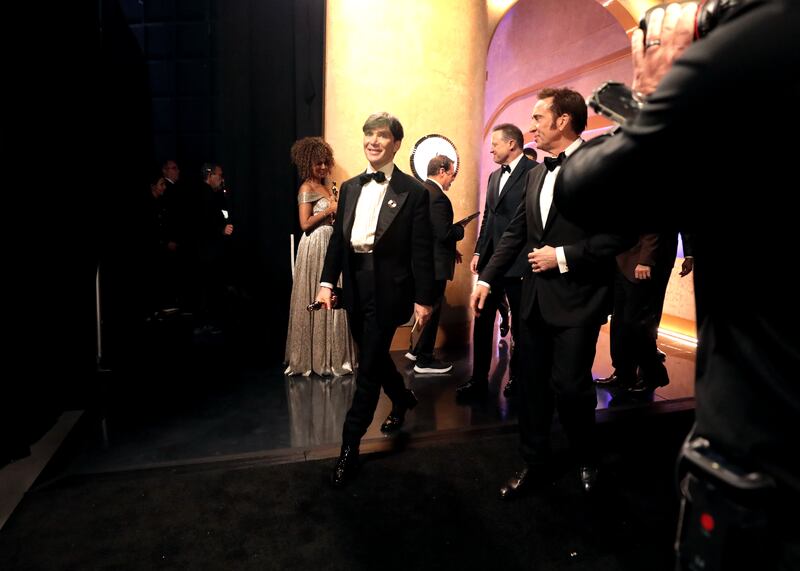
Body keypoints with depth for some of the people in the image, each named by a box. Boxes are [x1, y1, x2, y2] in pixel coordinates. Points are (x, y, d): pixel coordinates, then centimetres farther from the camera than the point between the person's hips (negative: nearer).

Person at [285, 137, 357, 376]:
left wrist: (338, 209, 3)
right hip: (315, 246, -9)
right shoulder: (307, 188, -10)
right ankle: (315, 357, 9)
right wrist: (330, 210, -14)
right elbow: (305, 224, -17)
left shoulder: (323, 186, 16)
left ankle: (329, 354, 20)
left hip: (328, 244, 9)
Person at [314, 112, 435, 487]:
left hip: (387, 290, -6)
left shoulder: (413, 192, -6)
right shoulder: (350, 188, 11)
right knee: (374, 357, 19)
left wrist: (423, 299, -11)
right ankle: (403, 399, 48)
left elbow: (422, 251, -8)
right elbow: (338, 239, 10)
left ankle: (350, 447, 11)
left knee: (369, 366, -1)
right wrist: (327, 282, 2)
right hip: (355, 286, 6)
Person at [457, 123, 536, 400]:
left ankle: (517, 376, 25)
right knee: (482, 320, 7)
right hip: (490, 261, 7)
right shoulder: (494, 177, 17)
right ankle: (479, 379, 16)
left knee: (519, 323, 9)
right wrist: (478, 252, 12)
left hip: (518, 263, -7)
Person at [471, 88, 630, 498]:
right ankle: (535, 463, 30)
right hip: (534, 297, 7)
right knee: (531, 385, 11)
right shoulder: (535, 174, 13)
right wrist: (487, 278, 9)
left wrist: (562, 256, -16)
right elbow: (516, 231, 15)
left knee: (568, 386, -2)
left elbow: (620, 234, -15)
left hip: (576, 299, -6)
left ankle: (586, 459, 28)